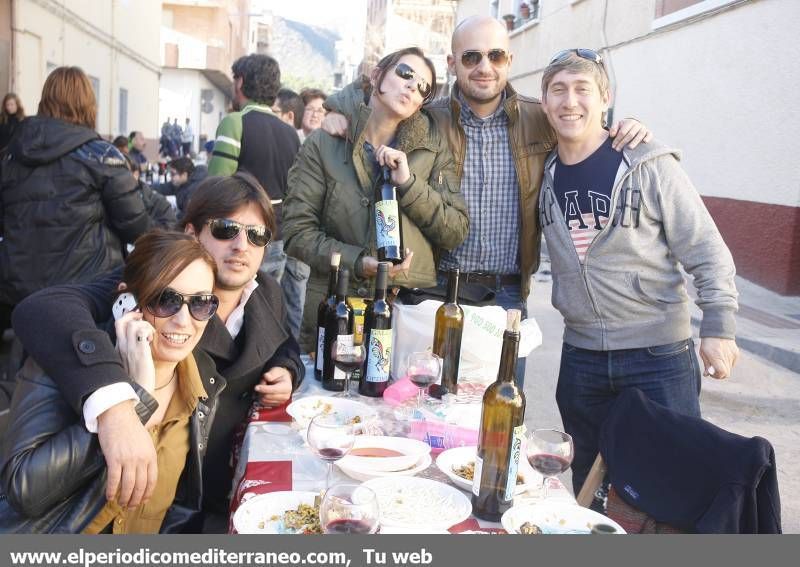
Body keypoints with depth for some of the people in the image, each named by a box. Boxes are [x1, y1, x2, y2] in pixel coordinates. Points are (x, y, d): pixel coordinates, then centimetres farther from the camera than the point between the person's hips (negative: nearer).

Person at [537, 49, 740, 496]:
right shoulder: (545, 173, 4)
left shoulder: (650, 166, -9)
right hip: (580, 355, 5)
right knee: (589, 485, 17)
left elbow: (708, 253, -8)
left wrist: (719, 328, -14)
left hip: (659, 356, -4)